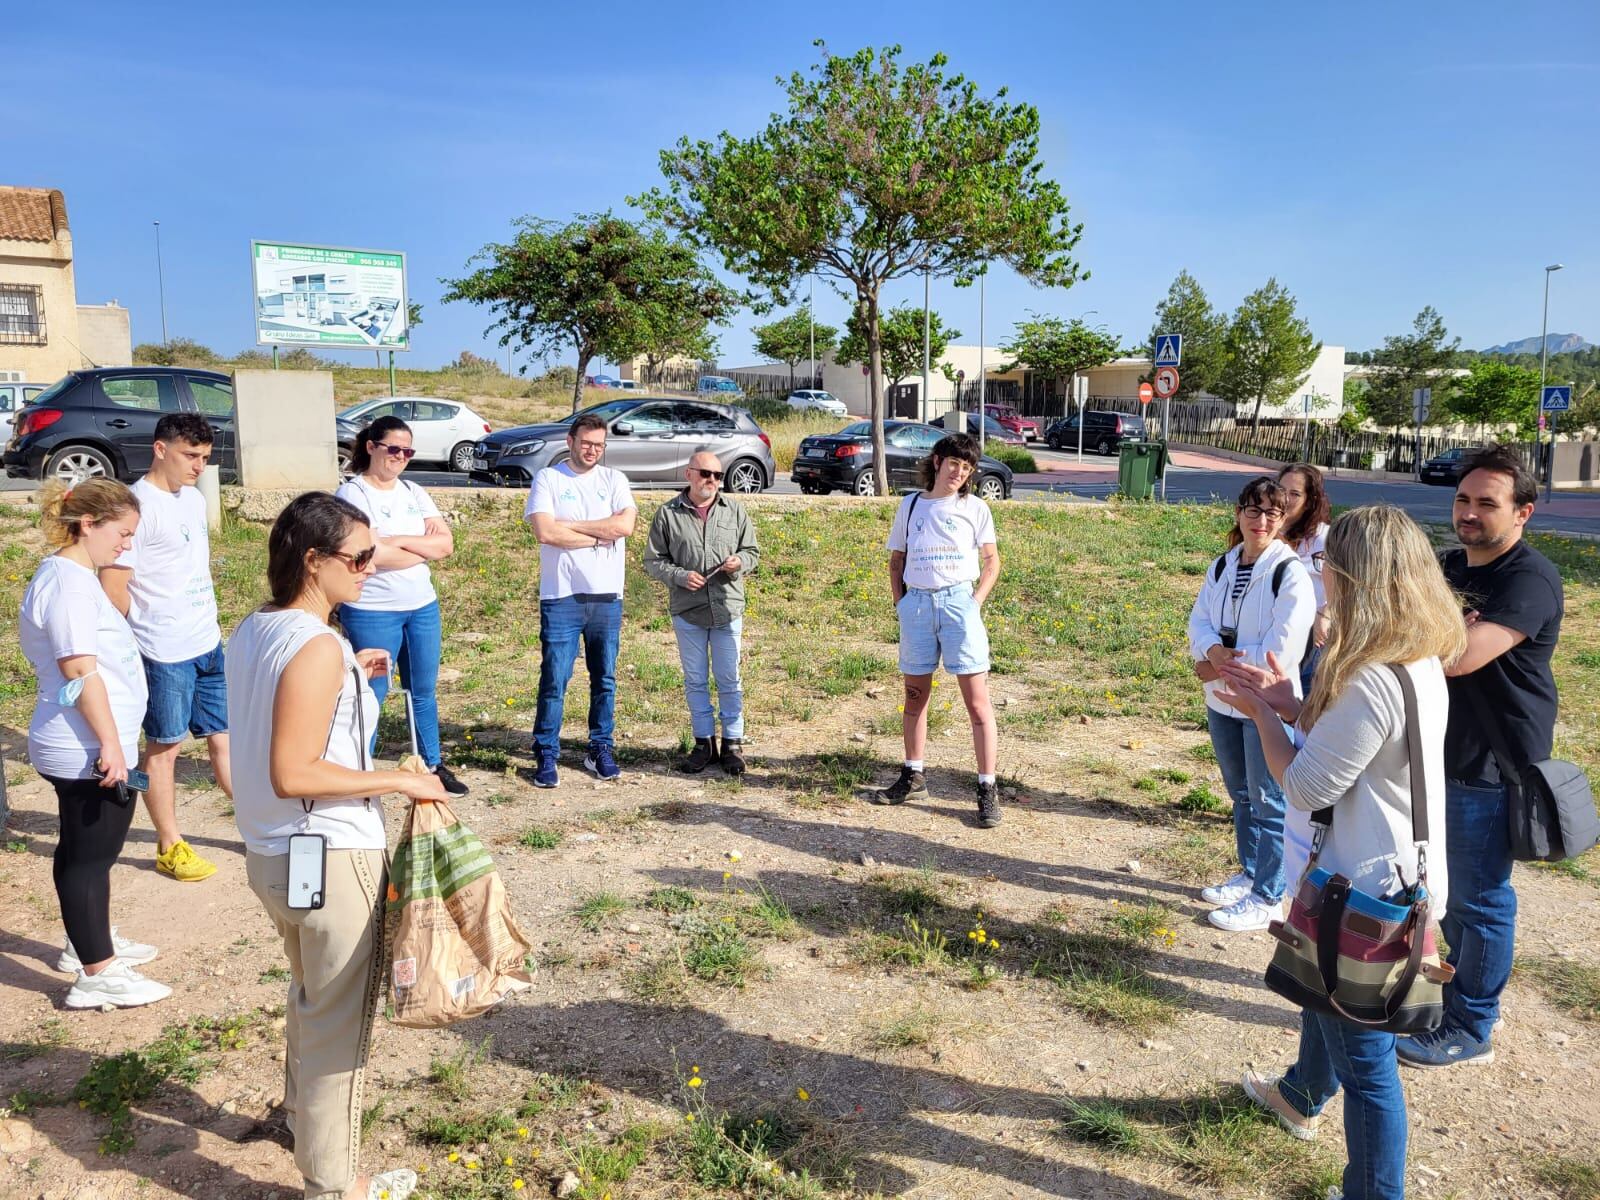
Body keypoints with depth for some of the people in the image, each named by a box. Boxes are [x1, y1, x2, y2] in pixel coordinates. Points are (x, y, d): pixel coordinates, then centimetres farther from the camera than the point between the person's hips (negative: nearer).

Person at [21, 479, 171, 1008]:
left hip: (81, 749, 10)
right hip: (89, 751, -10)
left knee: (82, 848, 21)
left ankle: (89, 940, 36)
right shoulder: (69, 583, -19)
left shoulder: (72, 576, 13)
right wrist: (110, 743, -23)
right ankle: (96, 974, 7)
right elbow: (80, 671, -24)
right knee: (91, 853, -2)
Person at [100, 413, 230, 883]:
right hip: (165, 653, -7)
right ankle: (170, 847, 22)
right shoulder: (137, 505, -17)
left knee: (225, 736, 15)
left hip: (208, 643, 7)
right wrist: (137, 643, -8)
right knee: (165, 747, 8)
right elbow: (112, 586, -17)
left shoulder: (194, 498, 9)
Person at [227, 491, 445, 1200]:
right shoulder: (318, 647, -24)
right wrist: (398, 781, -20)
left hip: (272, 853, 9)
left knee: (310, 991, 30)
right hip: (331, 858, -9)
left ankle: (302, 1110, 50)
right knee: (340, 1017, 8)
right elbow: (293, 774, -27)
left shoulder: (255, 630, 4)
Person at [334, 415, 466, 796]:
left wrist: (400, 541, -15)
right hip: (372, 612, -6)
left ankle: (433, 766, 26)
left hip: (423, 607, 6)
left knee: (424, 691, 14)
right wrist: (425, 547, -8)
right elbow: (372, 554, -22)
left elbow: (446, 543, -1)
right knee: (372, 695, 3)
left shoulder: (414, 492, 9)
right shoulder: (353, 493, -10)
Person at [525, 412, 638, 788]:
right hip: (562, 597, -3)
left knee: (604, 679, 10)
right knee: (554, 679, -2)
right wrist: (601, 536, -8)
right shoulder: (548, 479, 1)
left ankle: (601, 749, 22)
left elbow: (626, 524, -9)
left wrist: (570, 524, -10)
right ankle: (546, 755, 8)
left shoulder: (614, 480, 8)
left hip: (607, 597, 3)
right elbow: (545, 532, -14)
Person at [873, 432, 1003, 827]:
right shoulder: (911, 505, 10)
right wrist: (900, 603, 5)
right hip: (916, 603, 3)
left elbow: (991, 561, 8)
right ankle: (913, 778, 27)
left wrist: (975, 603, -4)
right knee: (915, 697, 13)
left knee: (977, 701, -6)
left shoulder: (975, 508, 4)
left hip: (958, 601, -3)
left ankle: (987, 789, -2)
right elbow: (896, 559, 16)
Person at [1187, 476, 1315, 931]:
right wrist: (1214, 651, -20)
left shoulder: (1291, 574, -16)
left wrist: (1222, 667, -16)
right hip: (1222, 701, 7)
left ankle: (1266, 898, 16)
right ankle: (1249, 875, 37)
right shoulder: (1222, 567, 5)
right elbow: (1199, 621, 2)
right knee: (1241, 794, 20)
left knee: (1269, 802, 4)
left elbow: (1281, 651, -21)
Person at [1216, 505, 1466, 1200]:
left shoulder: (1371, 683, -30)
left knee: (1364, 1054, 5)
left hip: (1372, 892, -11)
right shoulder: (1422, 662, 1)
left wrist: (1264, 713, -8)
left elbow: (1305, 788, -22)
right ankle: (1302, 1095, 57)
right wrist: (1292, 704, 2)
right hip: (1408, 873, 11)